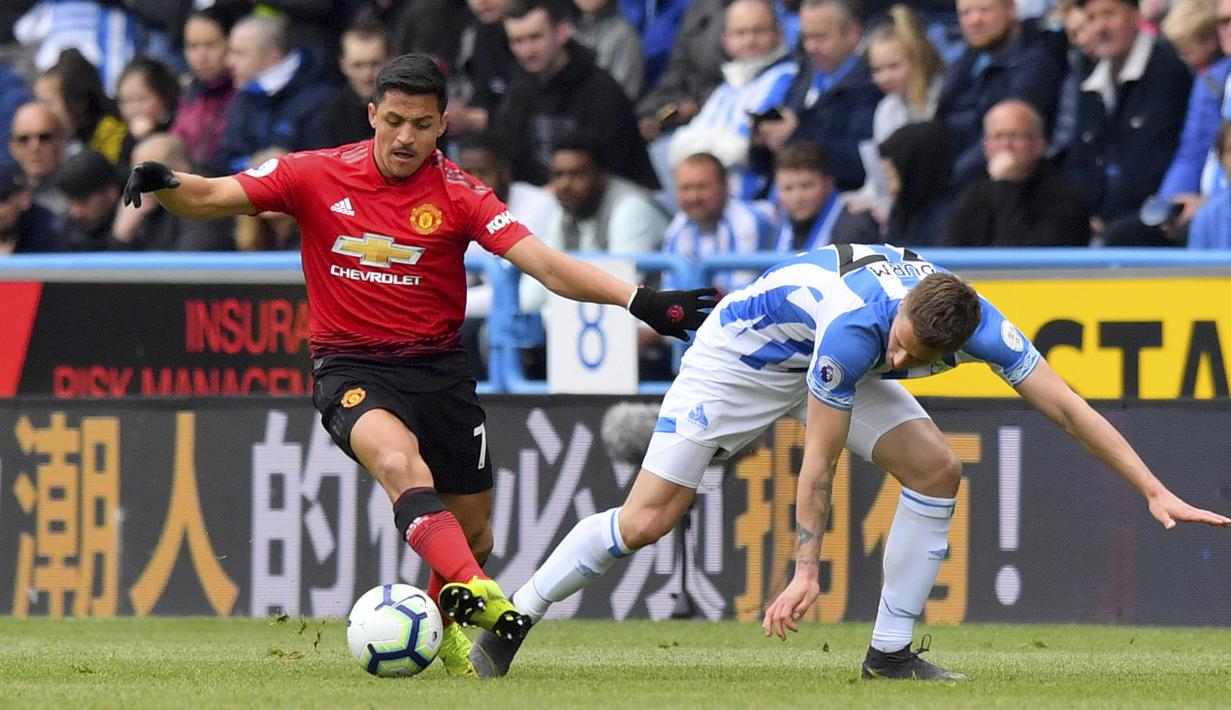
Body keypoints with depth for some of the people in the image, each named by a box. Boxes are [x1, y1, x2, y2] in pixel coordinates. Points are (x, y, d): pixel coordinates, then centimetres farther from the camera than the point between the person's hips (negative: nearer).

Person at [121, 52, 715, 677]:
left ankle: (446, 624, 39)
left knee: (473, 535, 7)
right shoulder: (316, 176, -5)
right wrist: (163, 183, -30)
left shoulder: (458, 193, -6)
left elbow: (547, 266, -14)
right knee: (399, 460, -35)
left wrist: (636, 300, -27)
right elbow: (209, 198, -6)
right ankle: (473, 593, -50)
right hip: (350, 368, -2)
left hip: (437, 367, 2)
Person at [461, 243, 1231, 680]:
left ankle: (891, 652, -4)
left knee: (936, 470, -12)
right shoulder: (858, 324, -42)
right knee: (647, 520, -12)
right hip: (744, 350, -6)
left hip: (830, 363, 6)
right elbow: (819, 459, -32)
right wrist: (808, 569, -26)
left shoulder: (978, 324, -28)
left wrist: (1156, 491, -29)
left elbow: (1067, 407, -24)